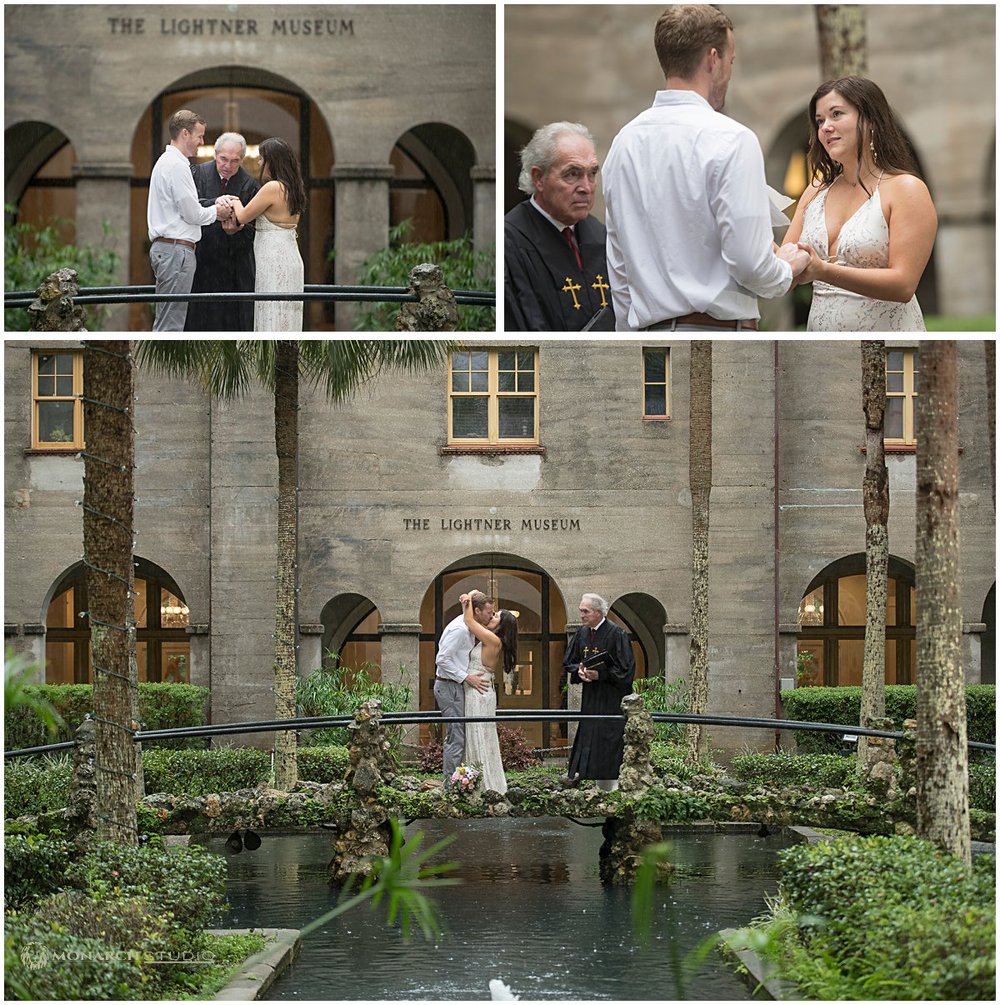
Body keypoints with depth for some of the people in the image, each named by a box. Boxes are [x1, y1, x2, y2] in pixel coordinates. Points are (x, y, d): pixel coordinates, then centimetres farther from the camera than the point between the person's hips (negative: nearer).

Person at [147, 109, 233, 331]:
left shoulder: (166, 161, 19)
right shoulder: (177, 165, -13)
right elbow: (192, 214, -14)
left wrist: (213, 208, 13)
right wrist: (216, 212, 4)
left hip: (164, 247, 11)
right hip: (176, 249, -11)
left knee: (165, 320, 11)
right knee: (171, 322, -10)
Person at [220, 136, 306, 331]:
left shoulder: (273, 188, -15)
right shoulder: (293, 188, 12)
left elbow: (243, 217, -7)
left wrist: (235, 203, 13)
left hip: (274, 261, -9)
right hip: (290, 258, 9)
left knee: (273, 319, -6)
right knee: (286, 321, 10)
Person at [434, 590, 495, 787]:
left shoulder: (468, 628, 13)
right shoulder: (458, 629, -19)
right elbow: (442, 660, -22)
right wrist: (467, 678, -21)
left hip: (457, 687, 10)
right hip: (449, 687, -10)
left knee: (456, 737, 13)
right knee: (456, 738, -9)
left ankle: (452, 784, 17)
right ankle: (451, 785, -7)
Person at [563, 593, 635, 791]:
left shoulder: (615, 634, -13)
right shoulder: (582, 633, 8)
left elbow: (625, 670, -14)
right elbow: (569, 663, 17)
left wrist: (599, 675, -20)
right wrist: (579, 671, -5)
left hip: (611, 702, -7)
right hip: (590, 698, 7)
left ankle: (612, 788, -1)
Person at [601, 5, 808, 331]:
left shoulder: (624, 142, 11)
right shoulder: (731, 139, -9)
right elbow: (749, 263, -14)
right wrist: (787, 269, 7)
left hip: (648, 330, 7)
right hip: (719, 332, -7)